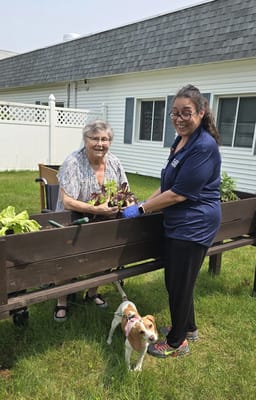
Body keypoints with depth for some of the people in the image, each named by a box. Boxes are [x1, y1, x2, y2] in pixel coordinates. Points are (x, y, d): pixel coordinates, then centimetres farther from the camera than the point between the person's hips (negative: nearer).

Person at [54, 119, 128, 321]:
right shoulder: (73, 163, -22)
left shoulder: (114, 162, -5)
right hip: (73, 221, -4)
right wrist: (98, 209, -34)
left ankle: (93, 292, 26)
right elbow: (67, 202, -26)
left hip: (102, 221, 5)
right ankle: (62, 301, 15)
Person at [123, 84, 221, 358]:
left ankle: (177, 344, 28)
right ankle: (188, 328, 43)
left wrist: (141, 210, -15)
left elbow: (178, 194, -23)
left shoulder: (204, 147, -21)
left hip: (194, 227, -9)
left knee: (180, 284, 6)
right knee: (174, 280, 21)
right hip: (177, 224, 9)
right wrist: (143, 204, 5)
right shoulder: (181, 141, 9)